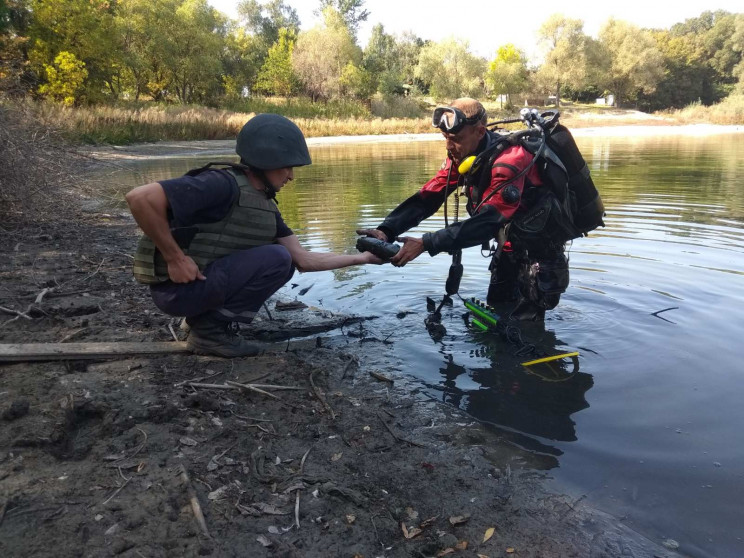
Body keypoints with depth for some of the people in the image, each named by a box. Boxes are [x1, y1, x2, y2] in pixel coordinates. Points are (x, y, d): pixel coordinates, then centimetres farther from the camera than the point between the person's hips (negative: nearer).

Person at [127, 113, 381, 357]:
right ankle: (210, 330, -7)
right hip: (178, 285, -9)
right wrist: (175, 258, -24)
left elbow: (303, 259, 6)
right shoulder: (223, 185, -21)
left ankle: (206, 315, 8)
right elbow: (140, 198, -28)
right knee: (278, 258, -16)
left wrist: (362, 258, 4)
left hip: (208, 279, 9)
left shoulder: (266, 206, 8)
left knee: (285, 264, 7)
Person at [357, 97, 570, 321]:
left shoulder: (509, 161, -33)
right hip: (512, 243, 7)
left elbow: (486, 223, -40)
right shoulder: (461, 157, -8)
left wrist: (425, 244, -45)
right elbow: (427, 197, -15)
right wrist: (386, 230, -29)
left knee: (524, 323, -5)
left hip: (540, 244, -7)